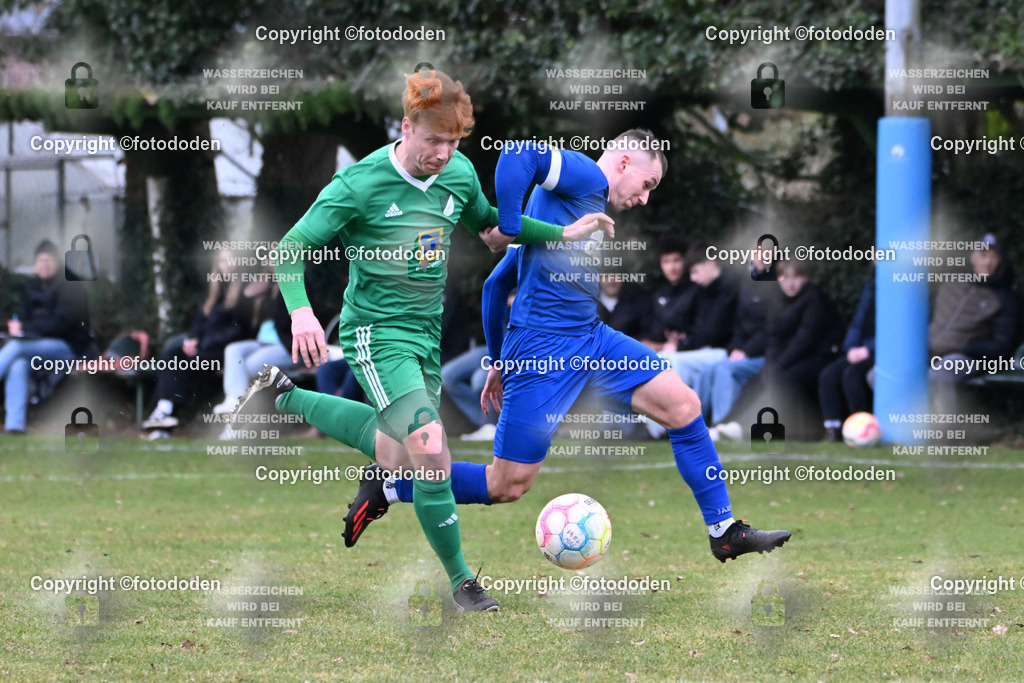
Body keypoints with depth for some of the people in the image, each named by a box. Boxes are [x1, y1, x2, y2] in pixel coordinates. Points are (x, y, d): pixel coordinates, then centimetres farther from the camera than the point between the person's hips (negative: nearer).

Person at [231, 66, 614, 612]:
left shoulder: (460, 175, 0)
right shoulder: (360, 183, -18)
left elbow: (488, 221, 21)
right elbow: (291, 248, -14)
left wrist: (562, 233, 12)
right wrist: (300, 311, -30)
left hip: (426, 331, 7)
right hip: (377, 333, -7)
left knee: (397, 454, 20)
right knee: (432, 457, -20)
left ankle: (283, 397, 38)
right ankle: (461, 580, -5)